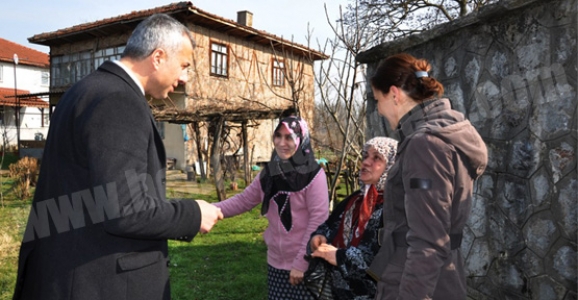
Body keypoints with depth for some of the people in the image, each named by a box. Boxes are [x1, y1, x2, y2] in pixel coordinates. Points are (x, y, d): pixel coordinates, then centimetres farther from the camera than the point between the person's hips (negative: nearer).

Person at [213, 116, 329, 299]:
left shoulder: (314, 175, -13)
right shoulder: (269, 173, 3)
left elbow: (318, 220, -15)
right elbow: (242, 201, 6)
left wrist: (301, 263, -15)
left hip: (305, 264, -5)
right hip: (276, 263, 5)